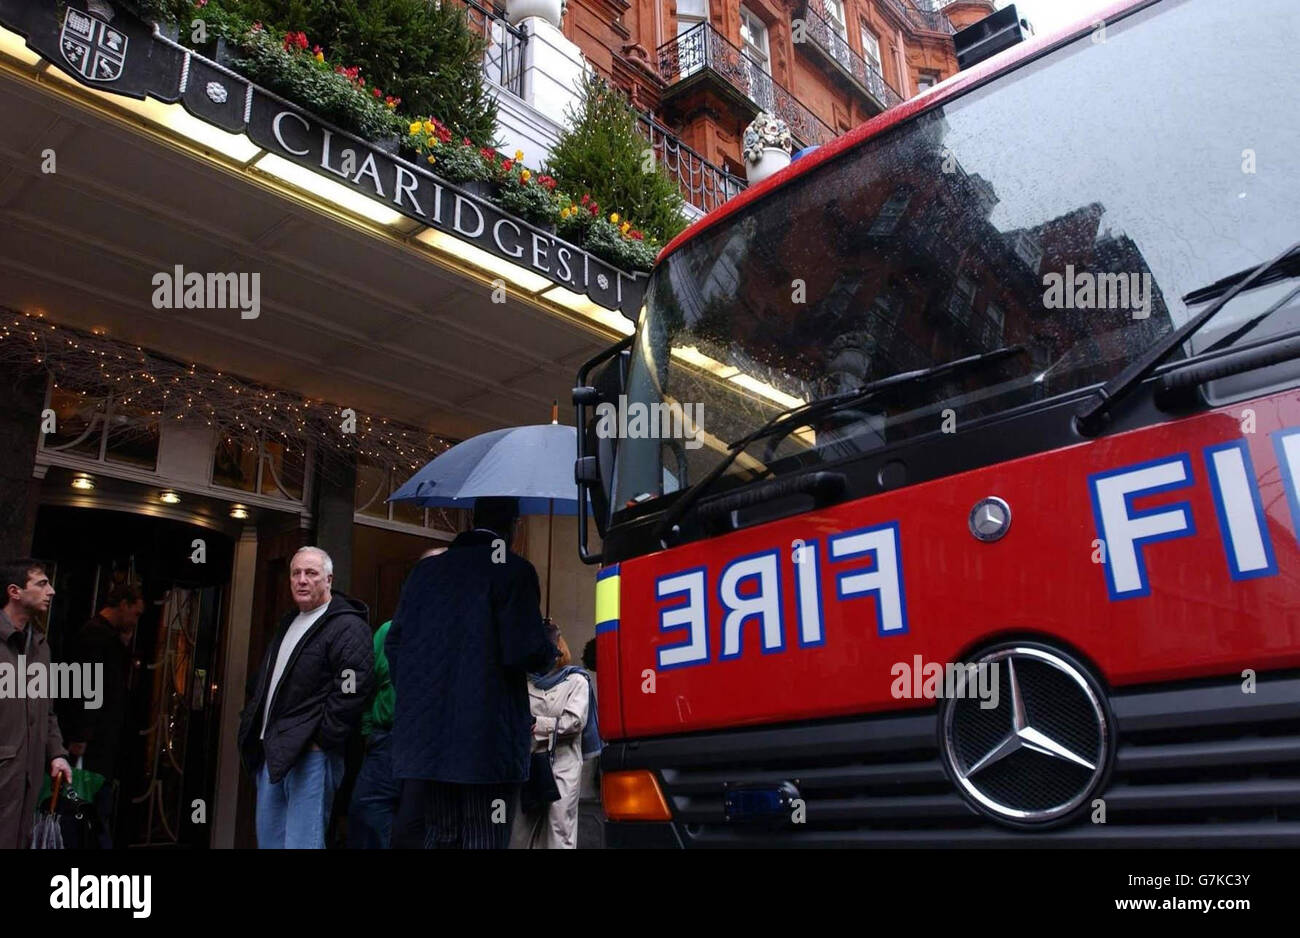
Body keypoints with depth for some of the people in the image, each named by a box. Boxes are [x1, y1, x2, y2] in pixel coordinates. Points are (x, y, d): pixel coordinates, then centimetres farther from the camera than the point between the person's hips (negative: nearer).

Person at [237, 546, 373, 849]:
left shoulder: (347, 626, -11)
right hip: (272, 751, 9)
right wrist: (255, 730, 19)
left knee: (302, 842, -7)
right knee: (269, 838, 16)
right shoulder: (289, 625, 19)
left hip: (310, 754, -9)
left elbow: (352, 688, -20)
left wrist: (322, 739, -19)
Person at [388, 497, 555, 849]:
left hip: (426, 733, 6)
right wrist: (549, 649, 6)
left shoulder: (425, 570, 10)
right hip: (488, 738, -6)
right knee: (484, 842, 2)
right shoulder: (513, 571, -9)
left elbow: (394, 645, 10)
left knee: (439, 836, 17)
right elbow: (528, 653, -16)